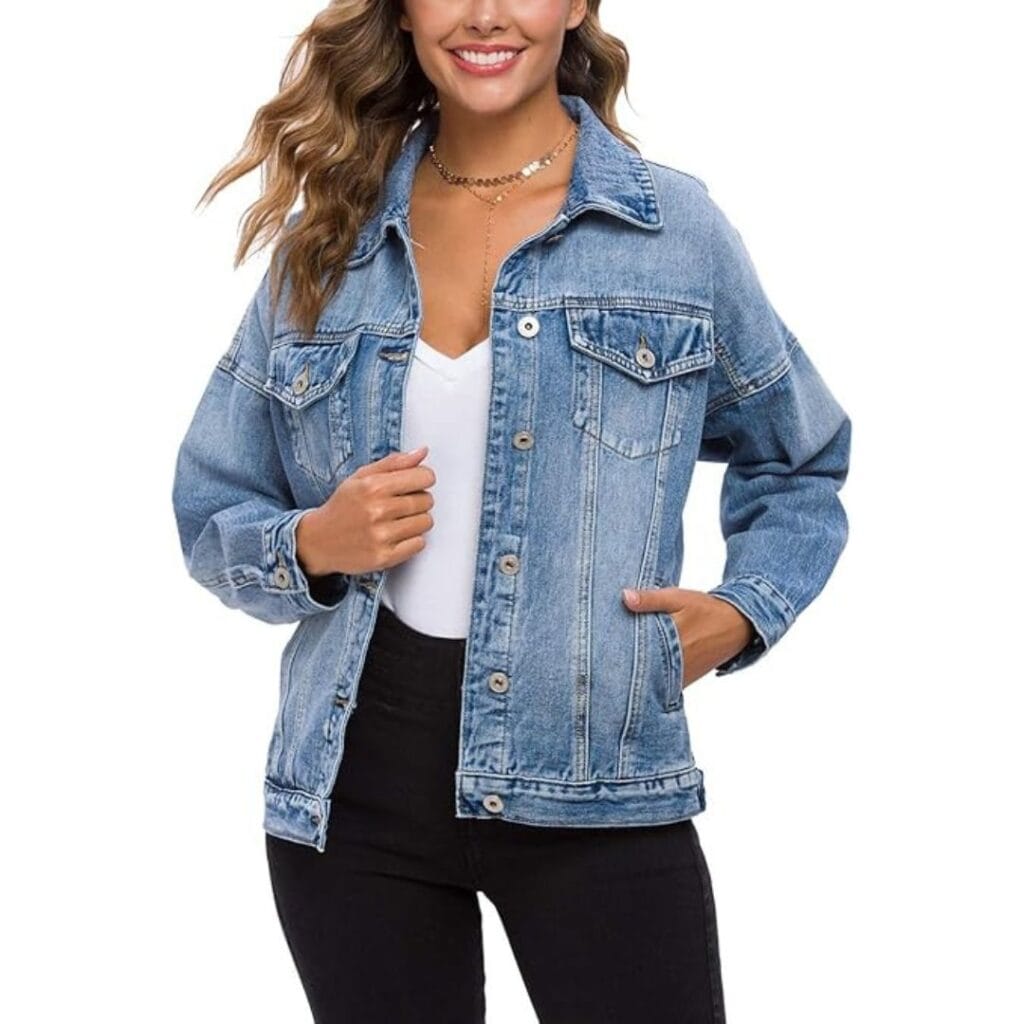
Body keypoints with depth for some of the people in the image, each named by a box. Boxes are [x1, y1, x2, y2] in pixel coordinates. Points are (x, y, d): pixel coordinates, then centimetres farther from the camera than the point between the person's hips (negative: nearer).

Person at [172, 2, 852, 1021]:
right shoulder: (324, 242, 6)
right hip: (354, 783, 2)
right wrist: (311, 545, -9)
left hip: (597, 784, -2)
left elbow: (799, 470, 14)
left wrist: (745, 611, -4)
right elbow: (211, 510, 13)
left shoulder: (676, 226, 1)